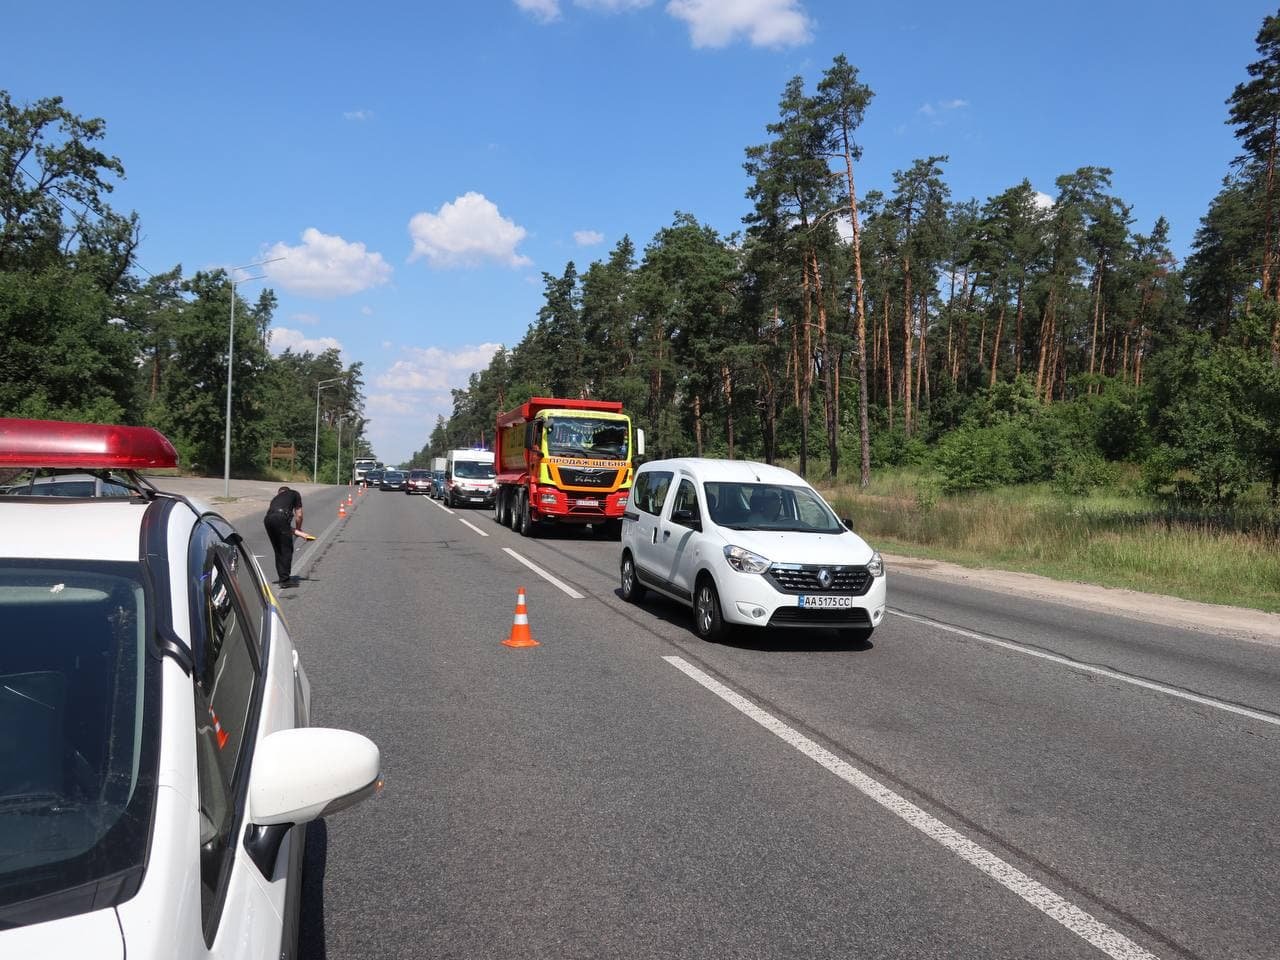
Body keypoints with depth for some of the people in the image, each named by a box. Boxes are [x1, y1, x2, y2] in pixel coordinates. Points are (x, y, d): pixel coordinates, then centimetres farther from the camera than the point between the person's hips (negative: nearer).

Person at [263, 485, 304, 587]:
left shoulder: (276, 497, 37)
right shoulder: (295, 494, 27)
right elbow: (299, 515, 20)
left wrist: (291, 529, 32)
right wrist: (298, 529, 37)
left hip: (267, 519, 5)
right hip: (281, 517, -5)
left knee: (278, 551, 18)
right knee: (287, 550, 3)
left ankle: (282, 577, 24)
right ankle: (285, 579, 1)